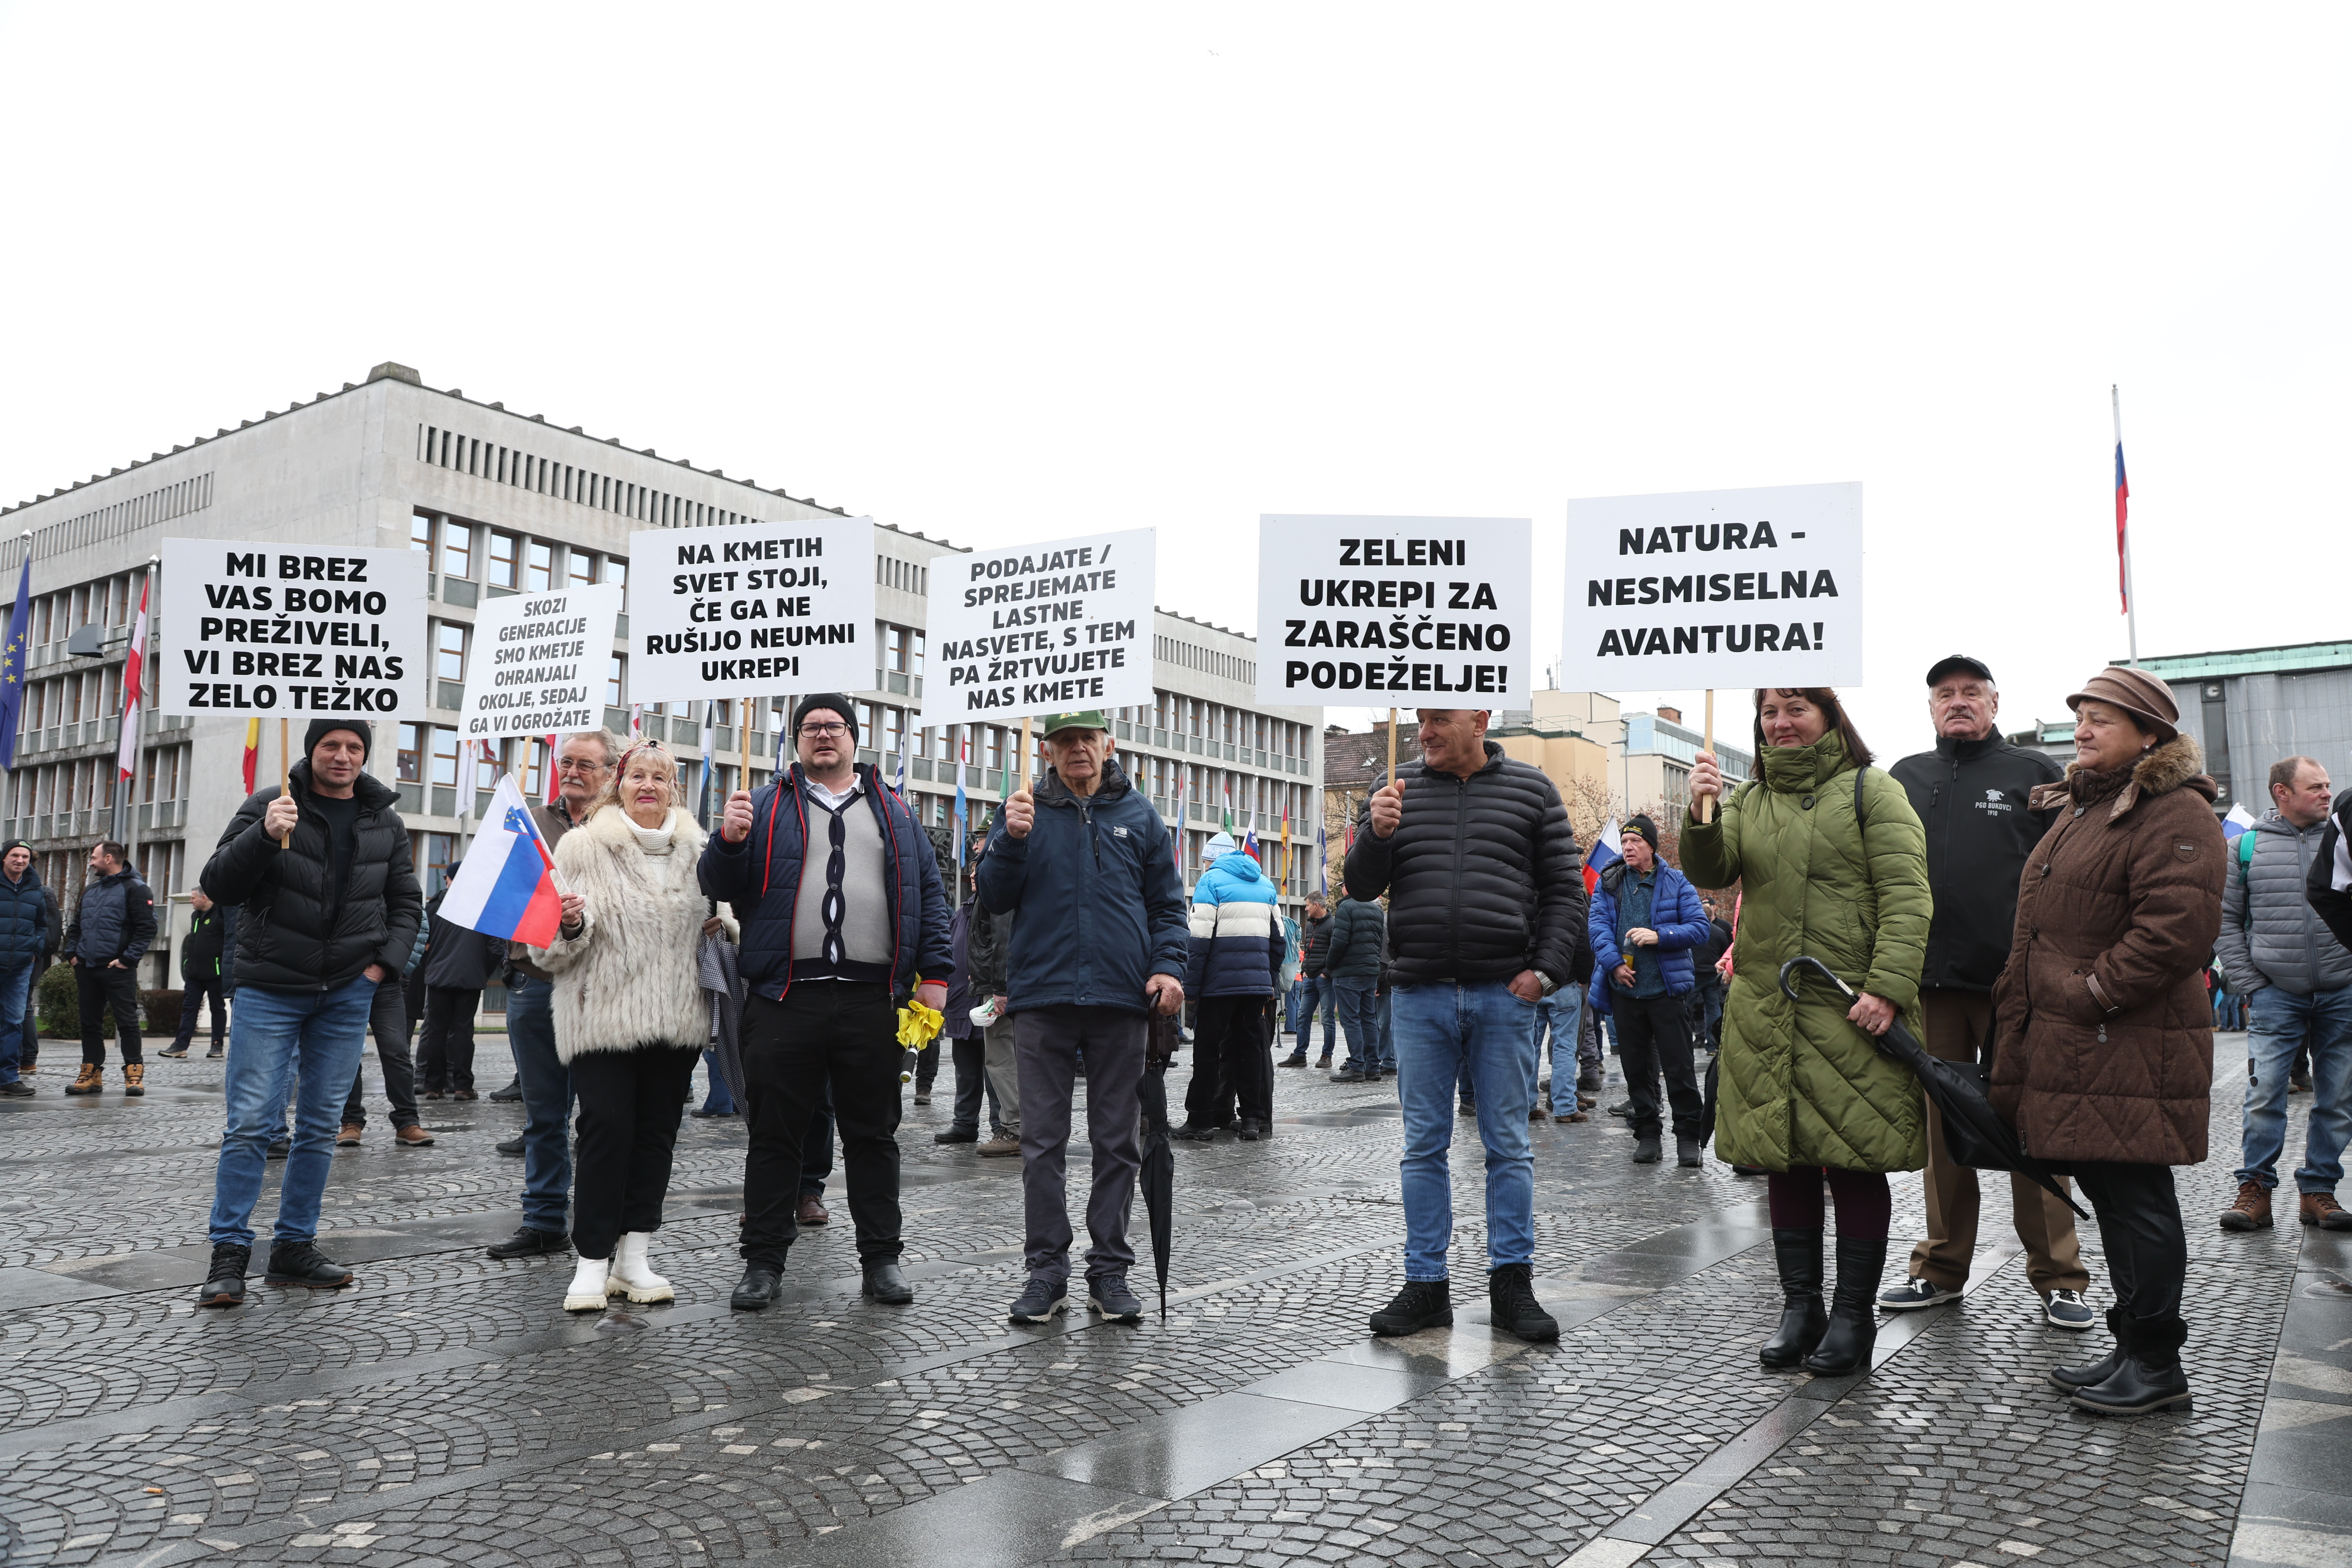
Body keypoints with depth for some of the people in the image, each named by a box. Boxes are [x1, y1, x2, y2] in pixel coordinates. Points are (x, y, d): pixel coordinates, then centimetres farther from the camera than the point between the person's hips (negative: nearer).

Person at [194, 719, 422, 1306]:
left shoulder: (385, 823, 9)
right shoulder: (268, 806, -1)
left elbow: (406, 902, 17)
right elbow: (217, 887, -6)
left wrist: (385, 962, 2)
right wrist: (264, 835, -22)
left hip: (348, 995, 3)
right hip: (270, 990, -3)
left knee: (321, 1127, 7)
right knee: (252, 1122, -5)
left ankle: (295, 1246, 17)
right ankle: (229, 1253, 5)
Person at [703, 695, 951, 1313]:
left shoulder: (894, 812, 15)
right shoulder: (767, 807, 12)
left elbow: (929, 891, 12)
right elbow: (720, 886, 7)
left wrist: (934, 973, 3)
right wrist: (730, 841, -14)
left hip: (872, 1001, 1)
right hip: (785, 1000, -1)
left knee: (873, 1135, 8)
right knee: (774, 1135, 5)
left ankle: (881, 1259, 17)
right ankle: (764, 1261, 16)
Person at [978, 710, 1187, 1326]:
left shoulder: (1139, 815, 9)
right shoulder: (1025, 810, 8)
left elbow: (1167, 903, 10)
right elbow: (995, 899, 3)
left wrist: (1169, 965, -6)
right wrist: (1012, 839, -14)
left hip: (1120, 998, 1)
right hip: (1043, 996, 0)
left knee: (1118, 1141, 6)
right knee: (1043, 1141, 4)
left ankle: (1110, 1268, 16)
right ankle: (1047, 1268, 13)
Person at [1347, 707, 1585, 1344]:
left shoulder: (1531, 789, 6)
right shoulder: (1399, 788, 9)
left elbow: (1565, 889, 6)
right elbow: (1362, 886, 8)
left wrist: (1547, 969, -5)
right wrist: (1376, 833, -12)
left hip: (1504, 996, -1)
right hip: (1420, 998, 1)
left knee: (1509, 1146, 6)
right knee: (1424, 1145, 6)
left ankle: (1511, 1282, 16)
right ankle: (1426, 1285, 15)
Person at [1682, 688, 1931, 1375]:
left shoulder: (1872, 791, 1)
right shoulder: (1747, 800, 15)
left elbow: (1906, 895, -7)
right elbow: (1711, 871, 0)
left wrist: (1888, 987, -18)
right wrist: (1701, 816, -21)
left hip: (1851, 1012, -4)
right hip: (1765, 1012, 4)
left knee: (1856, 1162, 1)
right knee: (1785, 1162, 9)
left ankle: (1853, 1316, 14)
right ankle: (1799, 1307, 21)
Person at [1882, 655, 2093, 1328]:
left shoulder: (2033, 774, 6)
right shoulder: (1904, 779, 15)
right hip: (1928, 982, 3)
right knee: (1941, 1126, 9)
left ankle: (2056, 1277, 12)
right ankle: (1942, 1269, 19)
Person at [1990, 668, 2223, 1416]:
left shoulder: (2176, 813, -11)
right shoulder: (2079, 808, 20)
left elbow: (2178, 926, -22)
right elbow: (2041, 929, 26)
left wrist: (2091, 992, -18)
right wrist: (2028, 1019, 21)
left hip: (2130, 1052, -9)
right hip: (2070, 1046, 10)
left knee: (2134, 1197, -3)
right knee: (2107, 1190, 14)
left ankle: (2156, 1364, 9)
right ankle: (2132, 1348, 25)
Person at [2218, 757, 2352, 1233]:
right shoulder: (2247, 846, 3)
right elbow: (2227, 920, 5)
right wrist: (2249, 985, -1)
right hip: (2276, 994, -2)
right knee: (2264, 1094, -6)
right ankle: (2255, 1189, 2)